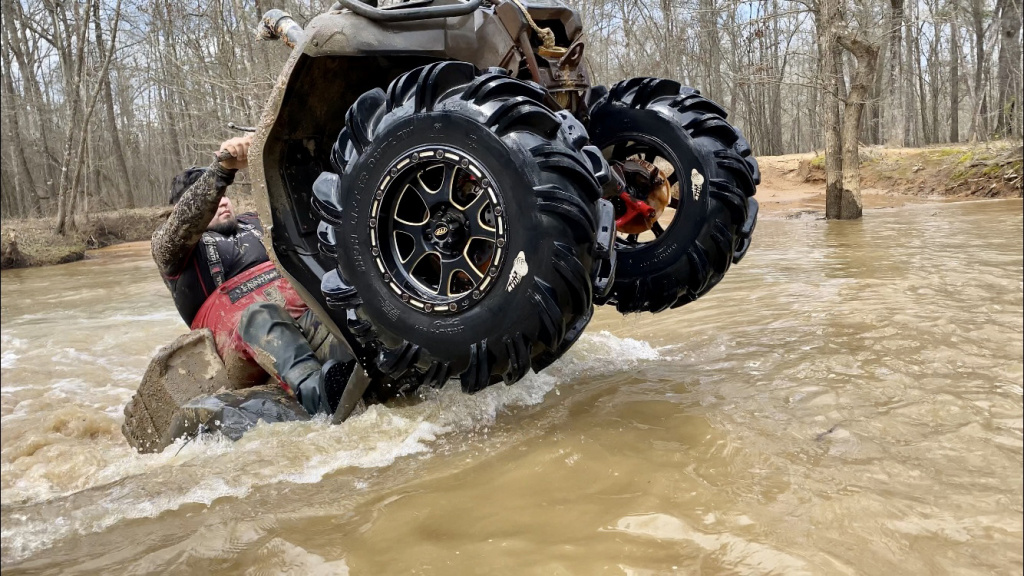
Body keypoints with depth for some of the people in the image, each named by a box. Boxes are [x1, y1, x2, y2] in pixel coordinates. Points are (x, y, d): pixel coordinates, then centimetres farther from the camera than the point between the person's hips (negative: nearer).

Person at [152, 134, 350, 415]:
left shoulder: (255, 223, 32)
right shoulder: (172, 244, 18)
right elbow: (186, 220, -5)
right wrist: (223, 168, -20)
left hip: (303, 309, 3)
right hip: (238, 331, -3)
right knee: (259, 316, -38)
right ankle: (313, 390, -64)